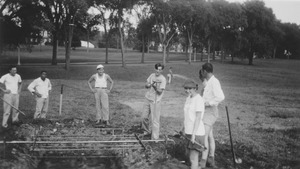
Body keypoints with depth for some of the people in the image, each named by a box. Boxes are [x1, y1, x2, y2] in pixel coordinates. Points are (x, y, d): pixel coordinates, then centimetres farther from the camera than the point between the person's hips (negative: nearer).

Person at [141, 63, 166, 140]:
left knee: (155, 120, -5)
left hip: (155, 101, -6)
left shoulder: (163, 79, -12)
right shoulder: (152, 75, 6)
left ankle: (155, 138, 2)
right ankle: (146, 131, 38)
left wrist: (155, 86, -34)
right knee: (144, 117, 16)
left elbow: (160, 92, -17)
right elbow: (146, 85, 8)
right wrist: (150, 84, -14)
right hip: (148, 99, 6)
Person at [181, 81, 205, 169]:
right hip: (189, 132, 9)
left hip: (196, 133, -8)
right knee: (191, 157, 14)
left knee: (193, 158, -8)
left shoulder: (198, 99, -14)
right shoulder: (188, 98, 11)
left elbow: (198, 118, -17)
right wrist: (184, 129, 17)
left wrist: (193, 134, -19)